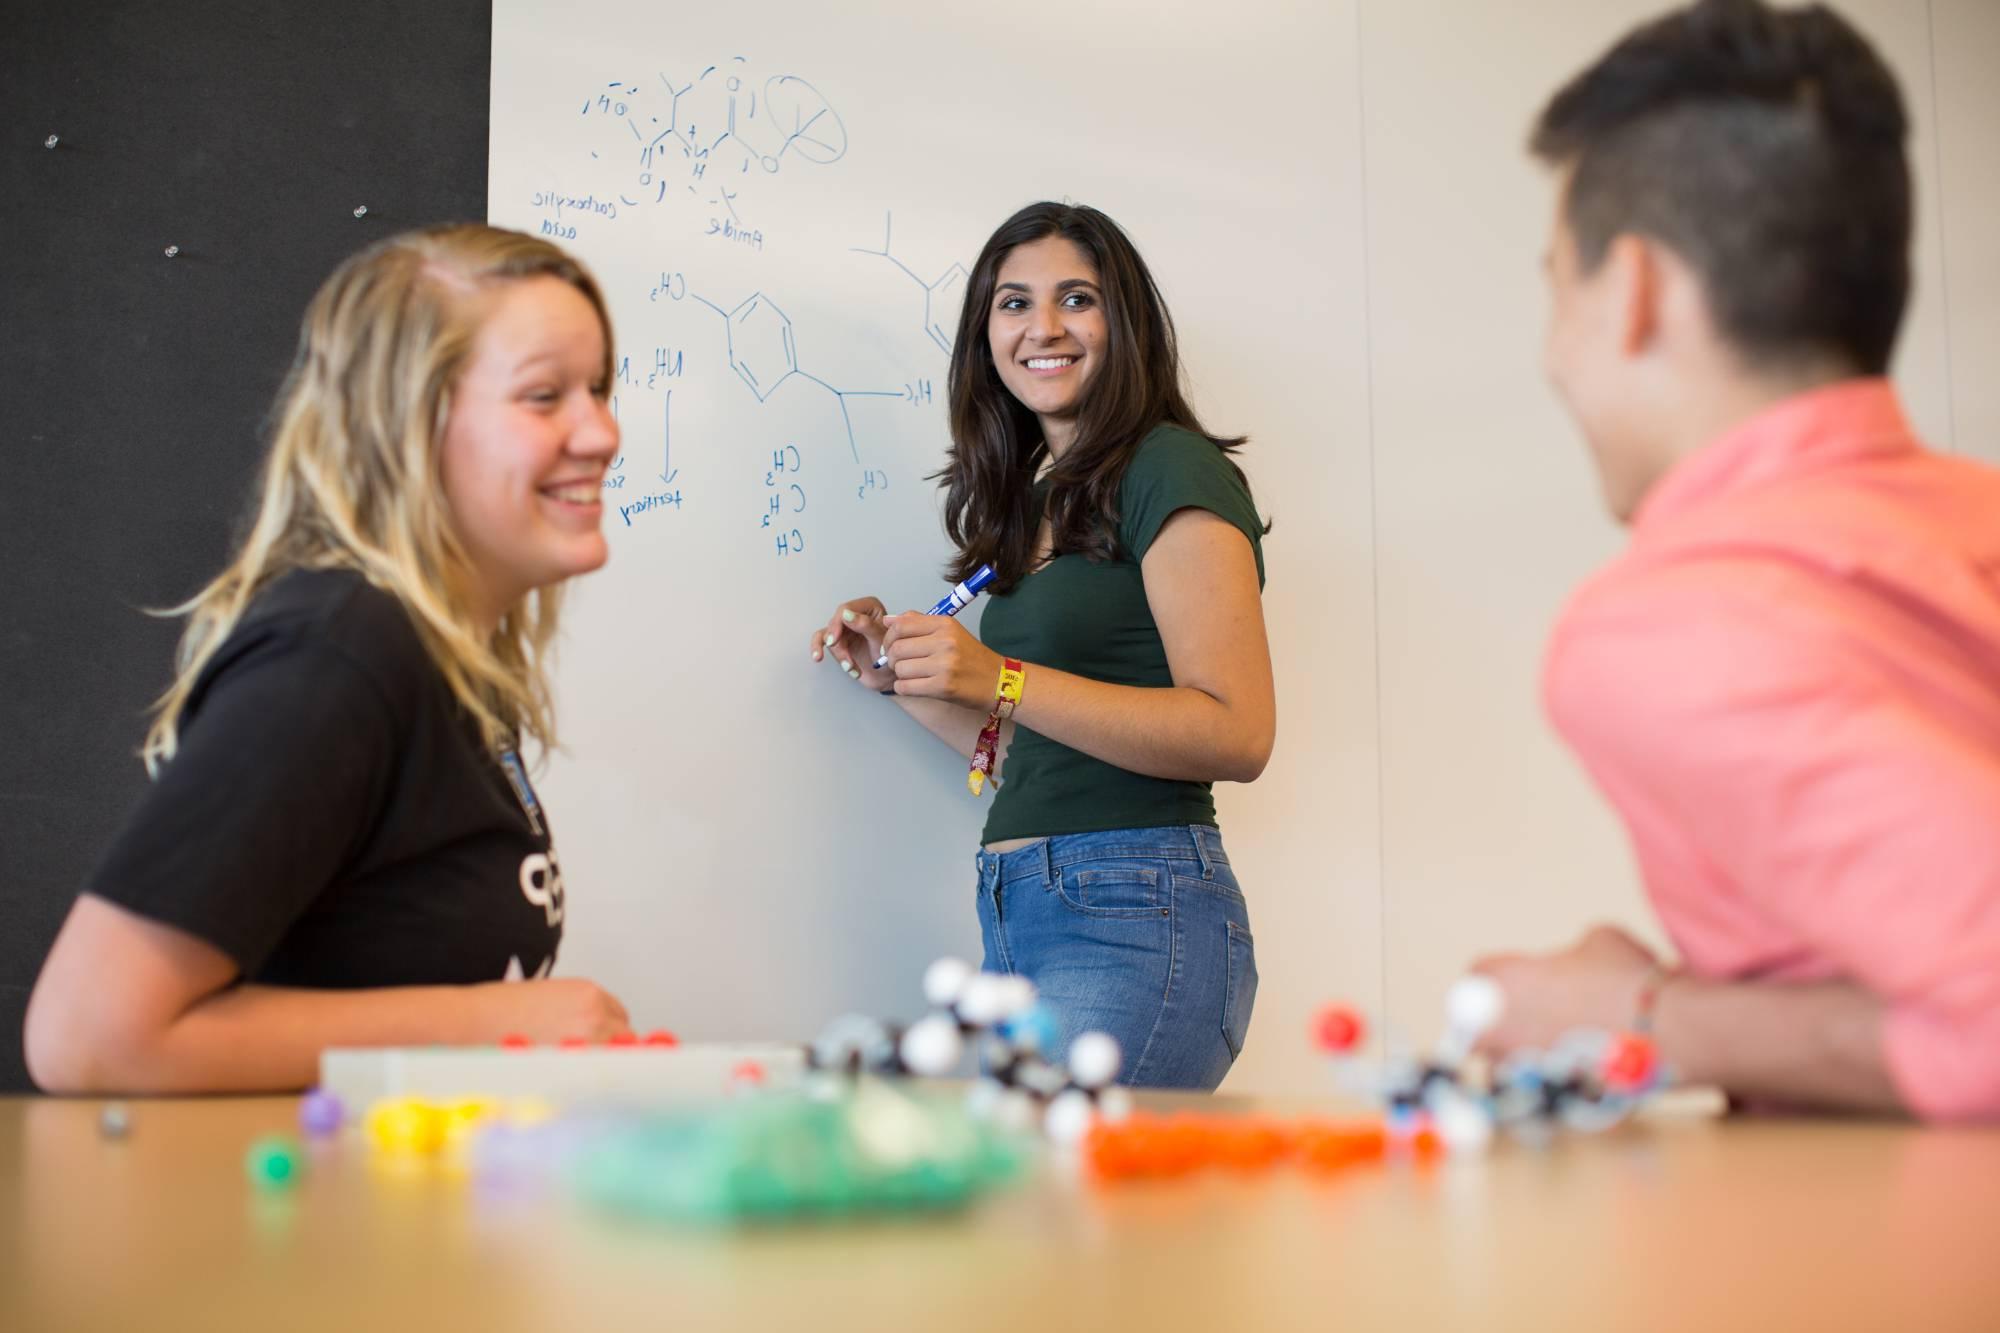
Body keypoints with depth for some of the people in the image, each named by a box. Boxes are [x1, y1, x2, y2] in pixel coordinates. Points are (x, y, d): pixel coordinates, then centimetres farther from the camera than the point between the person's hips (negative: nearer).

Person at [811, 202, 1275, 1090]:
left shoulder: (1173, 470, -4)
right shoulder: (1037, 499, 19)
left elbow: (1237, 734, -16)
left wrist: (1000, 679, -19)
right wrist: (899, 674, 13)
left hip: (1134, 917, -8)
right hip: (1018, 919, 8)